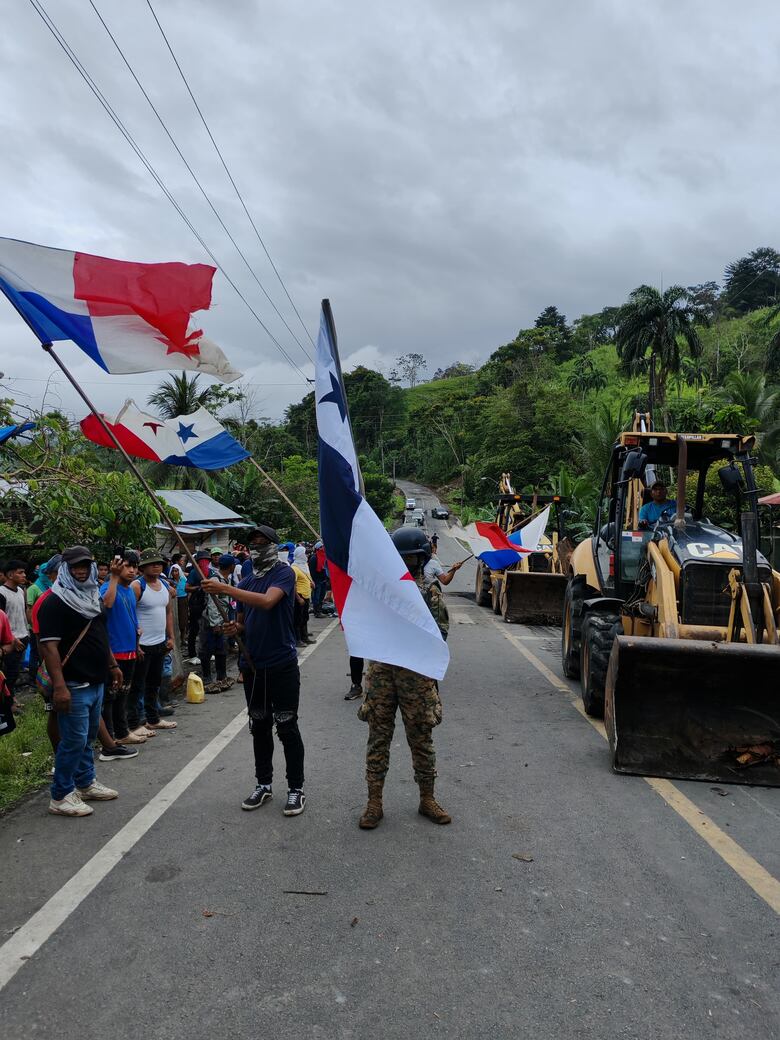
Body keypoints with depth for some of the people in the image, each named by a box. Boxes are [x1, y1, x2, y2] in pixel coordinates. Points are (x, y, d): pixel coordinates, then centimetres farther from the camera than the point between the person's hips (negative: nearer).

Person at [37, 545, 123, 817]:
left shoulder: (92, 598, 13)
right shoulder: (55, 602, -14)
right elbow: (49, 645, -21)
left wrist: (112, 665, 23)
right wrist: (59, 686, -27)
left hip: (96, 682, 9)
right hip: (74, 685, -8)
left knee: (88, 736, 18)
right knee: (74, 740, -3)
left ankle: (86, 783, 30)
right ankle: (61, 796, 10)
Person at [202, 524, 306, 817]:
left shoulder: (283, 573, -8)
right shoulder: (247, 582, 12)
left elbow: (267, 601, -28)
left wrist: (224, 589, -29)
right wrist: (235, 627, -6)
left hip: (282, 664, -6)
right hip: (253, 665, 6)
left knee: (287, 728, 0)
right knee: (259, 727, 14)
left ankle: (296, 788, 12)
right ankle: (264, 784, 27)